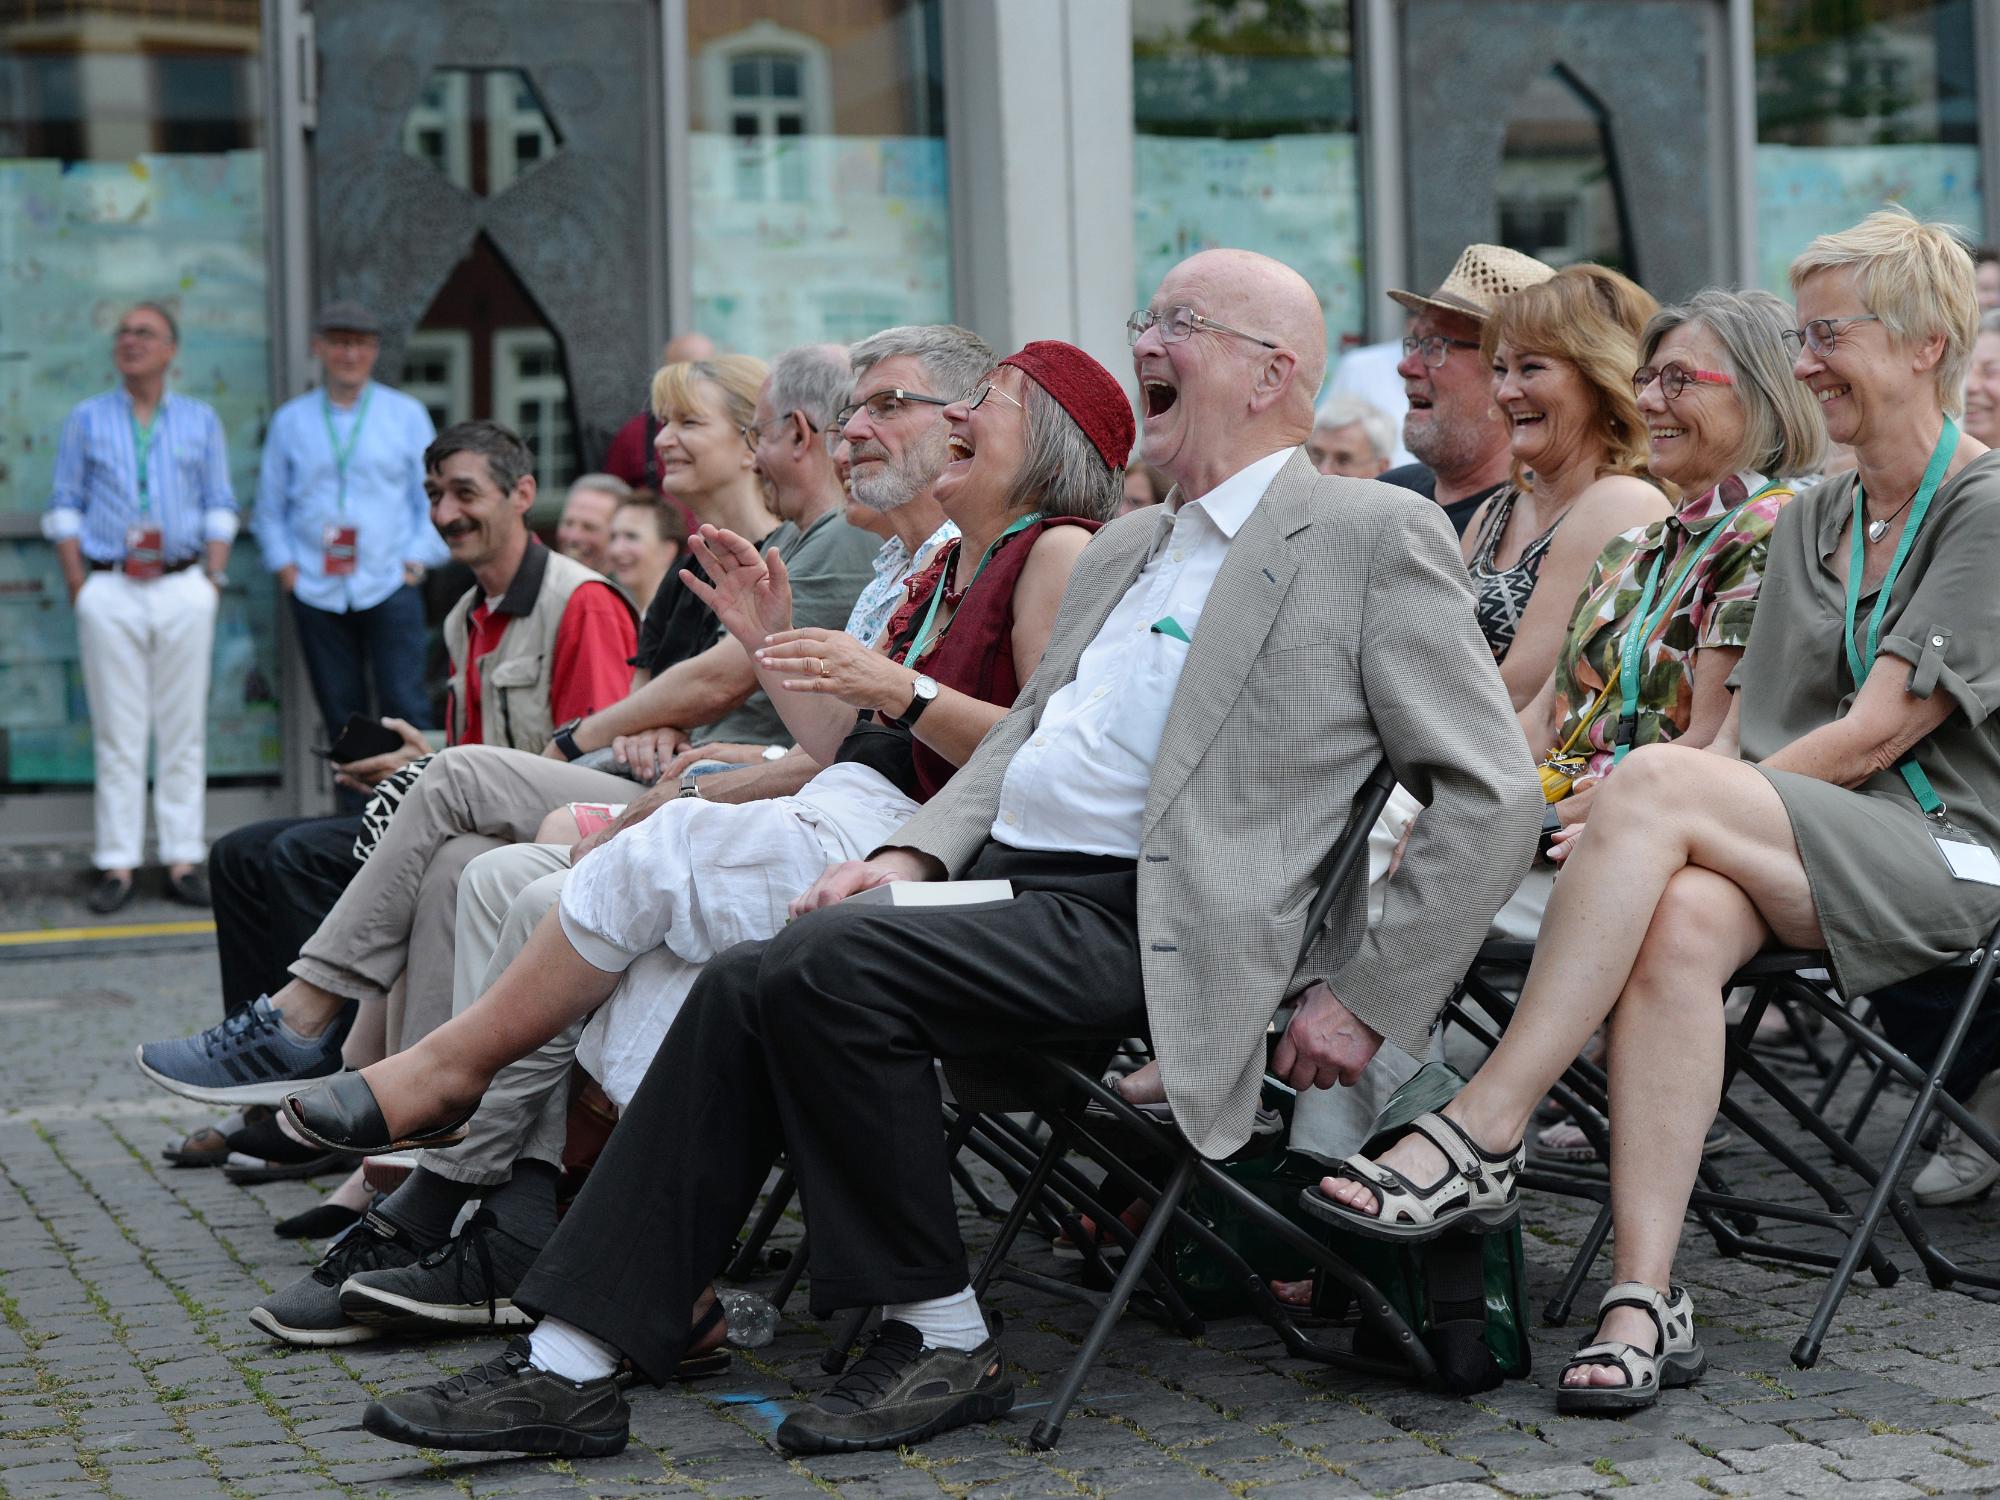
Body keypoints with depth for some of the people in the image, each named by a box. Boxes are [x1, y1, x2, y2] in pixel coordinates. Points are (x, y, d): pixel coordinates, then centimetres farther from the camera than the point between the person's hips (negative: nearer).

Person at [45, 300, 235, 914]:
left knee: (183, 731, 2)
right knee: (118, 734, -1)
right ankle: (118, 864, 2)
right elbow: (64, 508, 9)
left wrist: (213, 578, 2)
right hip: (109, 591, -1)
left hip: (184, 589, 1)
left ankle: (183, 860, 6)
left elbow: (219, 508, 13)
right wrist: (78, 585, -1)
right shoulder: (86, 420, 9)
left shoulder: (200, 420, 11)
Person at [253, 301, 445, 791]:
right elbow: (269, 507, 16)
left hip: (389, 587, -2)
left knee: (405, 709, -9)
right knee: (341, 714, 3)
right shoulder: (290, 421, 11)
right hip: (316, 592, 2)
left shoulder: (406, 414, 8)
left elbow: (434, 497, 8)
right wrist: (285, 565, 3)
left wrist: (417, 560, -2)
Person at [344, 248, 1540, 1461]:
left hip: (1135, 924, -8)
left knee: (823, 964, -26)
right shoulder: (1125, 548, 24)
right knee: (751, 987, -13)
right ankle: (573, 1364, -11)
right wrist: (916, 852, 7)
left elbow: (1494, 791, -6)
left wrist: (1371, 998, -9)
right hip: (1007, 876, 8)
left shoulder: (1376, 537, -2)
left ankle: (942, 1341, -12)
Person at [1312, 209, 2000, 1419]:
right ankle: (1647, 1297, -36)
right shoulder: (1811, 521, 21)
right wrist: (1649, 825, -6)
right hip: (1792, 854, 6)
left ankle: (1482, 1136, -34)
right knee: (1682, 922, -32)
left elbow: (1880, 732, -11)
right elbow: (1749, 727, 15)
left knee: (1658, 778, -31)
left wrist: (1662, 805, -14)